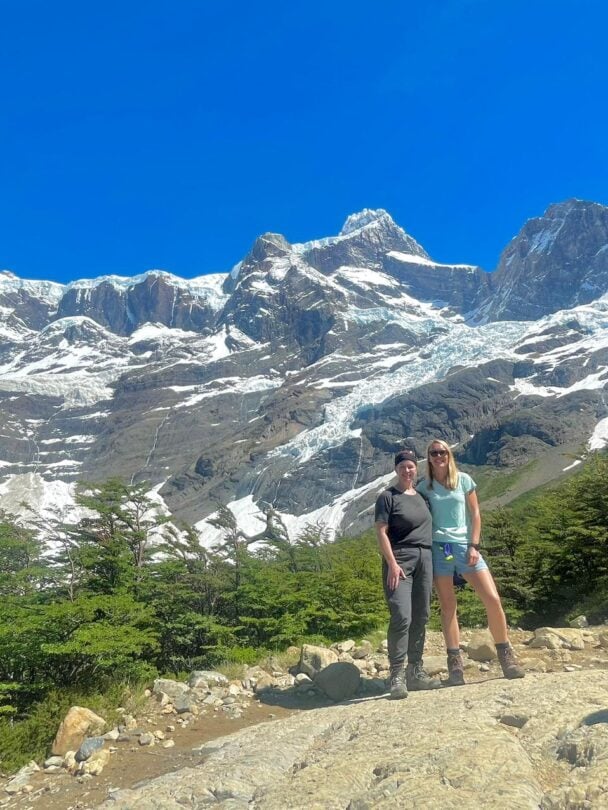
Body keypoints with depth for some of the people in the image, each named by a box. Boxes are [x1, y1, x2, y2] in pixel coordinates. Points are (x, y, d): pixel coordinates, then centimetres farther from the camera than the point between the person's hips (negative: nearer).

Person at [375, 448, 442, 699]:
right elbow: (381, 532, -8)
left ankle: (415, 672, 17)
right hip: (400, 560, -6)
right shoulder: (388, 497, -2)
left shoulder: (421, 496, 16)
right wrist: (392, 564, -17)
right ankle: (397, 676, -9)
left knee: (421, 618, 7)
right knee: (402, 617, -14)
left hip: (424, 559, 6)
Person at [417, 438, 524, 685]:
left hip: (465, 545, 1)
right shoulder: (423, 487, 6)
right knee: (448, 606, 1)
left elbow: (475, 514, 6)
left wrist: (474, 546, -3)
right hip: (438, 548, 0)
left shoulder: (463, 480, 7)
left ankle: (505, 655, 9)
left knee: (492, 599, -8)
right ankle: (455, 663, 7)